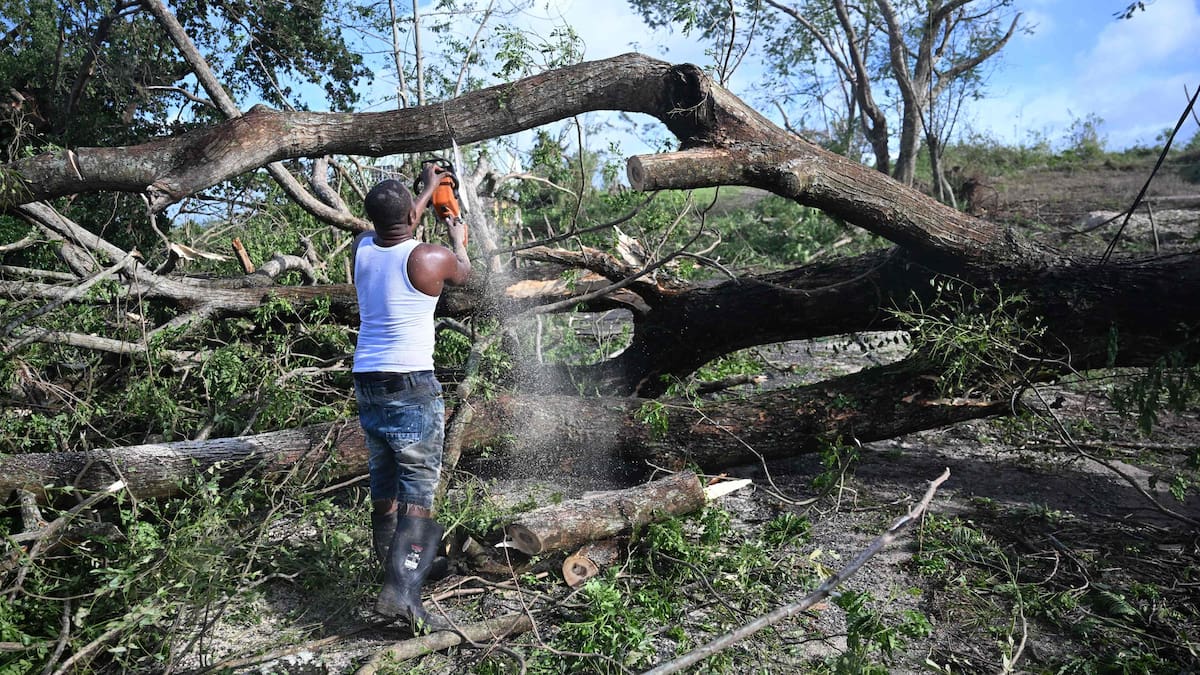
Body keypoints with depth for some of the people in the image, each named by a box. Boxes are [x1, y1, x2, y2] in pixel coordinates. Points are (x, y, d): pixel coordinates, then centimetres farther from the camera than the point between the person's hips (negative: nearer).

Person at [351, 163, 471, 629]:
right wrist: (459, 240, 34)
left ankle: (390, 564, 28)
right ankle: (402, 590, -12)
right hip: (412, 386, -6)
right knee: (418, 489, -4)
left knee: (384, 482, 16)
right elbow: (463, 272, 12)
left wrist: (429, 188, 39)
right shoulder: (430, 258, -12)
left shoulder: (361, 250, 3)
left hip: (366, 382, 6)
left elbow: (392, 234, 27)